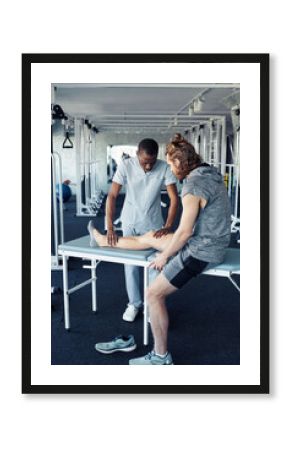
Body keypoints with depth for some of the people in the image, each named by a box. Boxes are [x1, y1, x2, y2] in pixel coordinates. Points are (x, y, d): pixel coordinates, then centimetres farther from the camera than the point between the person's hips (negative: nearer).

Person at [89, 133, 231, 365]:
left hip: (201, 250, -9)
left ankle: (161, 357, 7)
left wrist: (164, 256, -7)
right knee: (149, 237, 20)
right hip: (209, 240, 9)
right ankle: (105, 241, 43)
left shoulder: (193, 185, -24)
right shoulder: (210, 173, 4)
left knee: (153, 293, -4)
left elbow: (184, 232, -22)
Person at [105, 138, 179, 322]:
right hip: (130, 222, 1)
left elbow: (174, 198, -20)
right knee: (130, 265, 7)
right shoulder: (126, 165, -20)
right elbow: (112, 196, -20)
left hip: (153, 222, 0)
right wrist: (110, 227, -28)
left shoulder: (165, 168, -20)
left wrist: (168, 226, -31)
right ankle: (134, 303, 25)